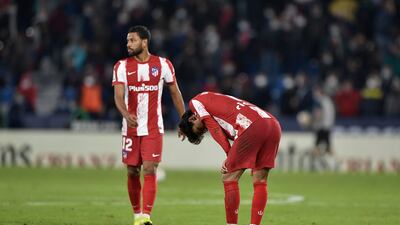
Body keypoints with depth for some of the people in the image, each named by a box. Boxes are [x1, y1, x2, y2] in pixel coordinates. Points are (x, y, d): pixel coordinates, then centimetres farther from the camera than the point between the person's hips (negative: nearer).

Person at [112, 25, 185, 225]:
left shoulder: (163, 65, -1)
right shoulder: (122, 66, -2)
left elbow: (175, 93, 10)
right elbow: (118, 96, -14)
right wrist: (126, 115, -34)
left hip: (153, 128, -2)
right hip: (131, 127, 2)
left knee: (150, 169, -14)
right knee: (132, 172, 6)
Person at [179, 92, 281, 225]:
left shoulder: (196, 102, 17)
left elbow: (214, 128, 3)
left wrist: (229, 154, 2)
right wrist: (231, 159, 15)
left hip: (252, 126, -8)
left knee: (229, 178, 3)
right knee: (260, 181, 12)